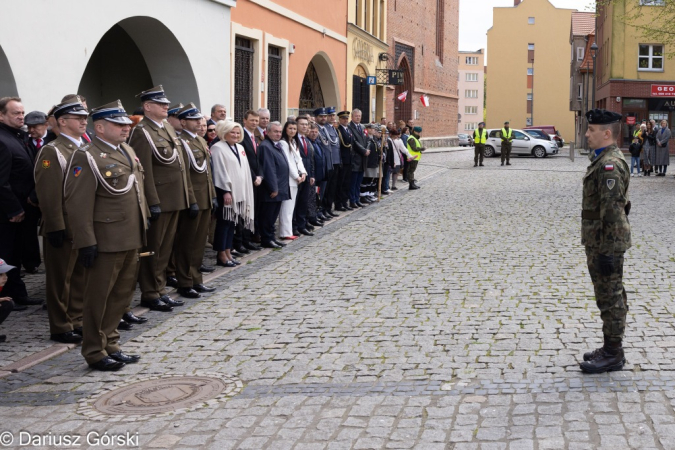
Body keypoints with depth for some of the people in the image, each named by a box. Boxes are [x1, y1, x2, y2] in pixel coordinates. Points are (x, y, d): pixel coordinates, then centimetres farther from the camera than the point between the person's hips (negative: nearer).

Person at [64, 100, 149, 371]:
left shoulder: (128, 152, 14)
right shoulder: (87, 157, -13)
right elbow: (78, 204, -19)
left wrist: (143, 225, 19)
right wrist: (87, 242, -22)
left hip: (130, 239, 9)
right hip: (105, 242, -9)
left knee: (121, 295, 15)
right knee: (98, 298, 3)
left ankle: (110, 345, 28)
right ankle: (95, 353, 14)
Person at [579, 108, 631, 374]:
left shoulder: (610, 164, -20)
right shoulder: (603, 160, 13)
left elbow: (612, 212, -24)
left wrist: (607, 252, -23)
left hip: (606, 244, -11)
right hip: (599, 242, 11)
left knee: (610, 298, -2)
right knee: (610, 296, 16)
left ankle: (612, 355, 6)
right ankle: (611, 349, 25)